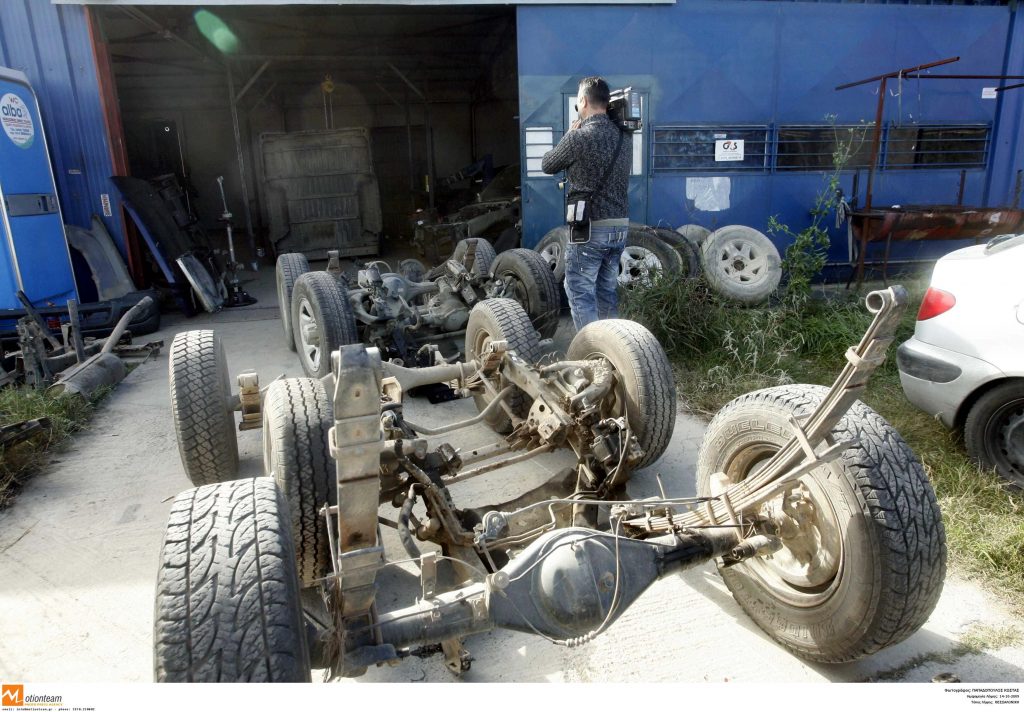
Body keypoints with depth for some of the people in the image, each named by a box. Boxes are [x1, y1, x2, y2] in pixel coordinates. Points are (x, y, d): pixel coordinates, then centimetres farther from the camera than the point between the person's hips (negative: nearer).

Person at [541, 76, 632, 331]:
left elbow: (547, 165, 2)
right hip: (620, 226, 7)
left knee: (580, 293, 1)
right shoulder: (624, 137, 7)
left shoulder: (579, 137, -14)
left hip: (589, 228, -7)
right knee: (607, 291, 16)